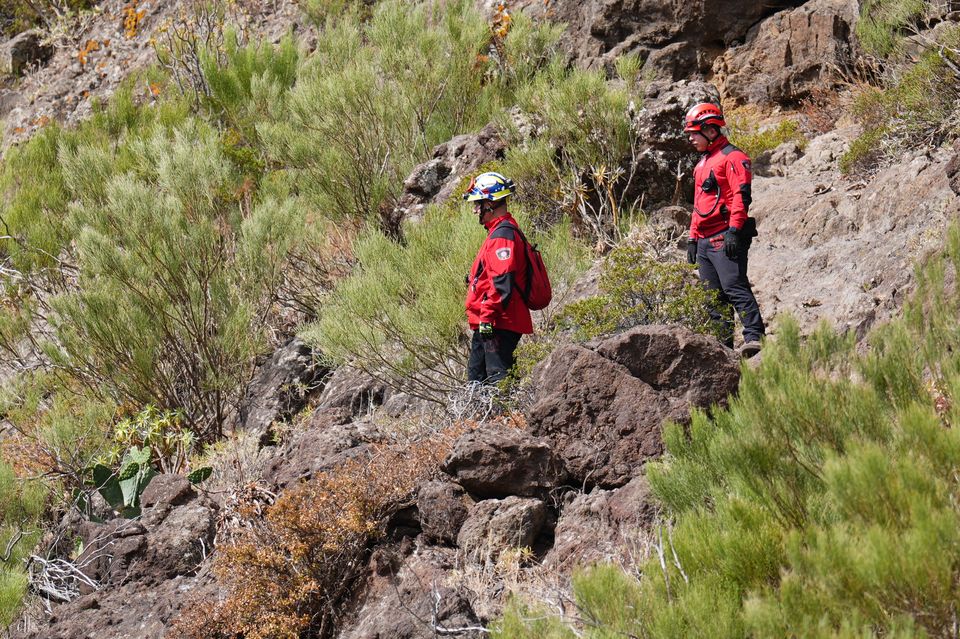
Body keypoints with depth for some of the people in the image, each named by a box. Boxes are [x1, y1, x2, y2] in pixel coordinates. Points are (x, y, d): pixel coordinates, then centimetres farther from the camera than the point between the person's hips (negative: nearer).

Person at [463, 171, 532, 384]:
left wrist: (487, 317, -25)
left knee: (498, 377, -11)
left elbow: (502, 283, -25)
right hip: (487, 324, 11)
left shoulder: (502, 236, -16)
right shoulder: (498, 232, 19)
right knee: (476, 377, 16)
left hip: (498, 324, -11)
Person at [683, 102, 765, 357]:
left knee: (734, 287, -19)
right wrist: (692, 238, 23)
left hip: (726, 238, -9)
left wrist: (734, 230, -23)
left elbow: (741, 195, -15)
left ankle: (754, 337, -25)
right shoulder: (703, 164, 25)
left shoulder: (732, 157, -5)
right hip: (705, 241, 9)